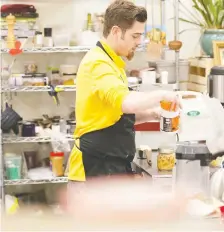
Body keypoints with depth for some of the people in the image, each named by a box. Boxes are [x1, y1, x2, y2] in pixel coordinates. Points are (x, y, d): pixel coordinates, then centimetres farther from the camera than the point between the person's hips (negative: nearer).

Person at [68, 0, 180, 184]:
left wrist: (151, 114, 10)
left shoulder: (111, 63, 17)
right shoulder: (98, 63, -17)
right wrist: (162, 95, -19)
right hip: (96, 170, -11)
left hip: (114, 167, 11)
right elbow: (125, 102, -34)